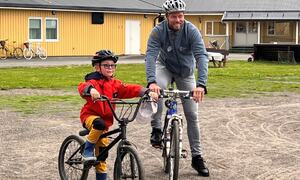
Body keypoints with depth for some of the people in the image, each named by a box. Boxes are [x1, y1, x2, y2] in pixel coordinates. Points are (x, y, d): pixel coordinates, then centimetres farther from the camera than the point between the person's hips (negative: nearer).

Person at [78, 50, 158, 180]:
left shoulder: (115, 84, 2)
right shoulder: (94, 81, -14)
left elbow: (131, 89, -9)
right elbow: (83, 86, -35)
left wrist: (147, 92, -26)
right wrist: (91, 90, -59)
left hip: (105, 120, 5)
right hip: (90, 115, -5)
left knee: (103, 153, 8)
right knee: (99, 123, -38)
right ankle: (87, 152, -19)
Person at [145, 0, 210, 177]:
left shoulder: (192, 30, -27)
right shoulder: (158, 31, -25)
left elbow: (202, 56, -36)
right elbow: (151, 55, -35)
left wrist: (201, 84, -51)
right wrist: (151, 81, -52)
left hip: (186, 72, 1)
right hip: (165, 66, 0)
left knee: (192, 114, -1)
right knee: (157, 90, -36)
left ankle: (197, 157, 10)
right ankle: (156, 129, -16)